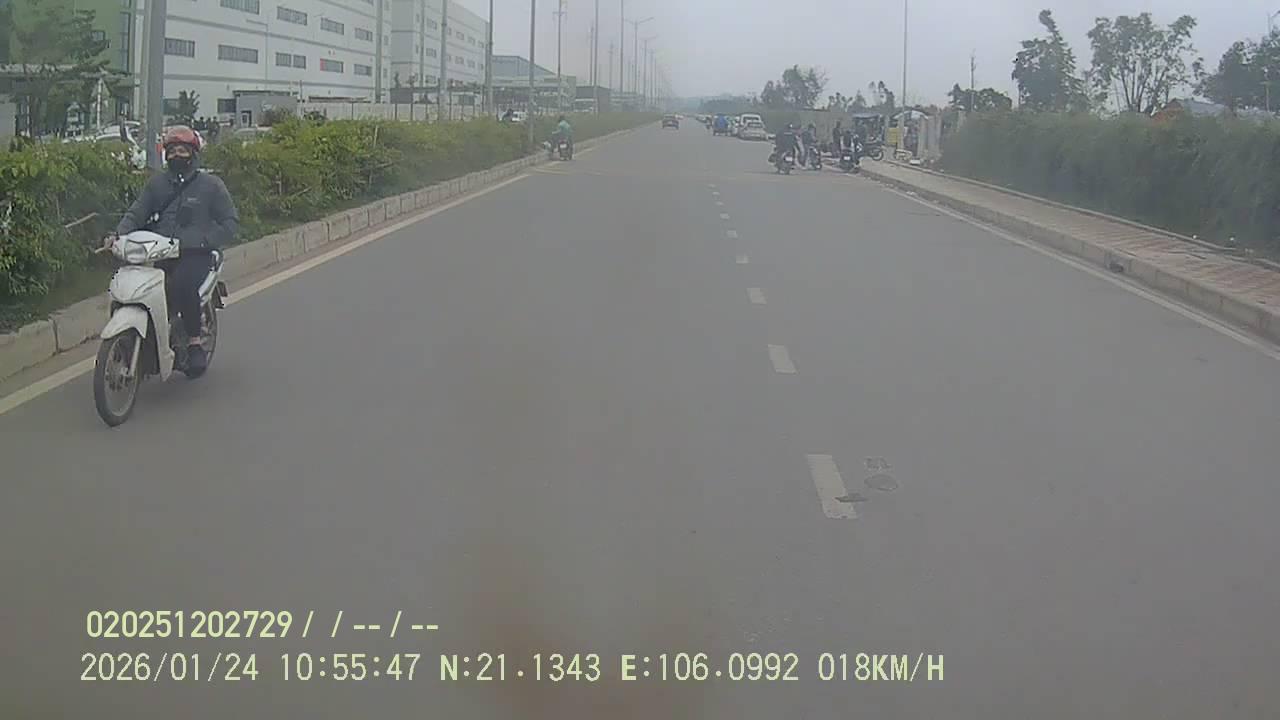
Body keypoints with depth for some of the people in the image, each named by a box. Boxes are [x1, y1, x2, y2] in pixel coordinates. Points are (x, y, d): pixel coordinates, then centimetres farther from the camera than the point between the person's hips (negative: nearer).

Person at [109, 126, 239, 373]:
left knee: (182, 285, -34)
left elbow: (230, 222, 3)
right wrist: (118, 234, -12)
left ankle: (195, 339, -17)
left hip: (195, 255, -4)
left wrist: (203, 240, -12)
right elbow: (136, 213, 8)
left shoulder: (210, 185, 5)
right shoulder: (156, 183, 16)